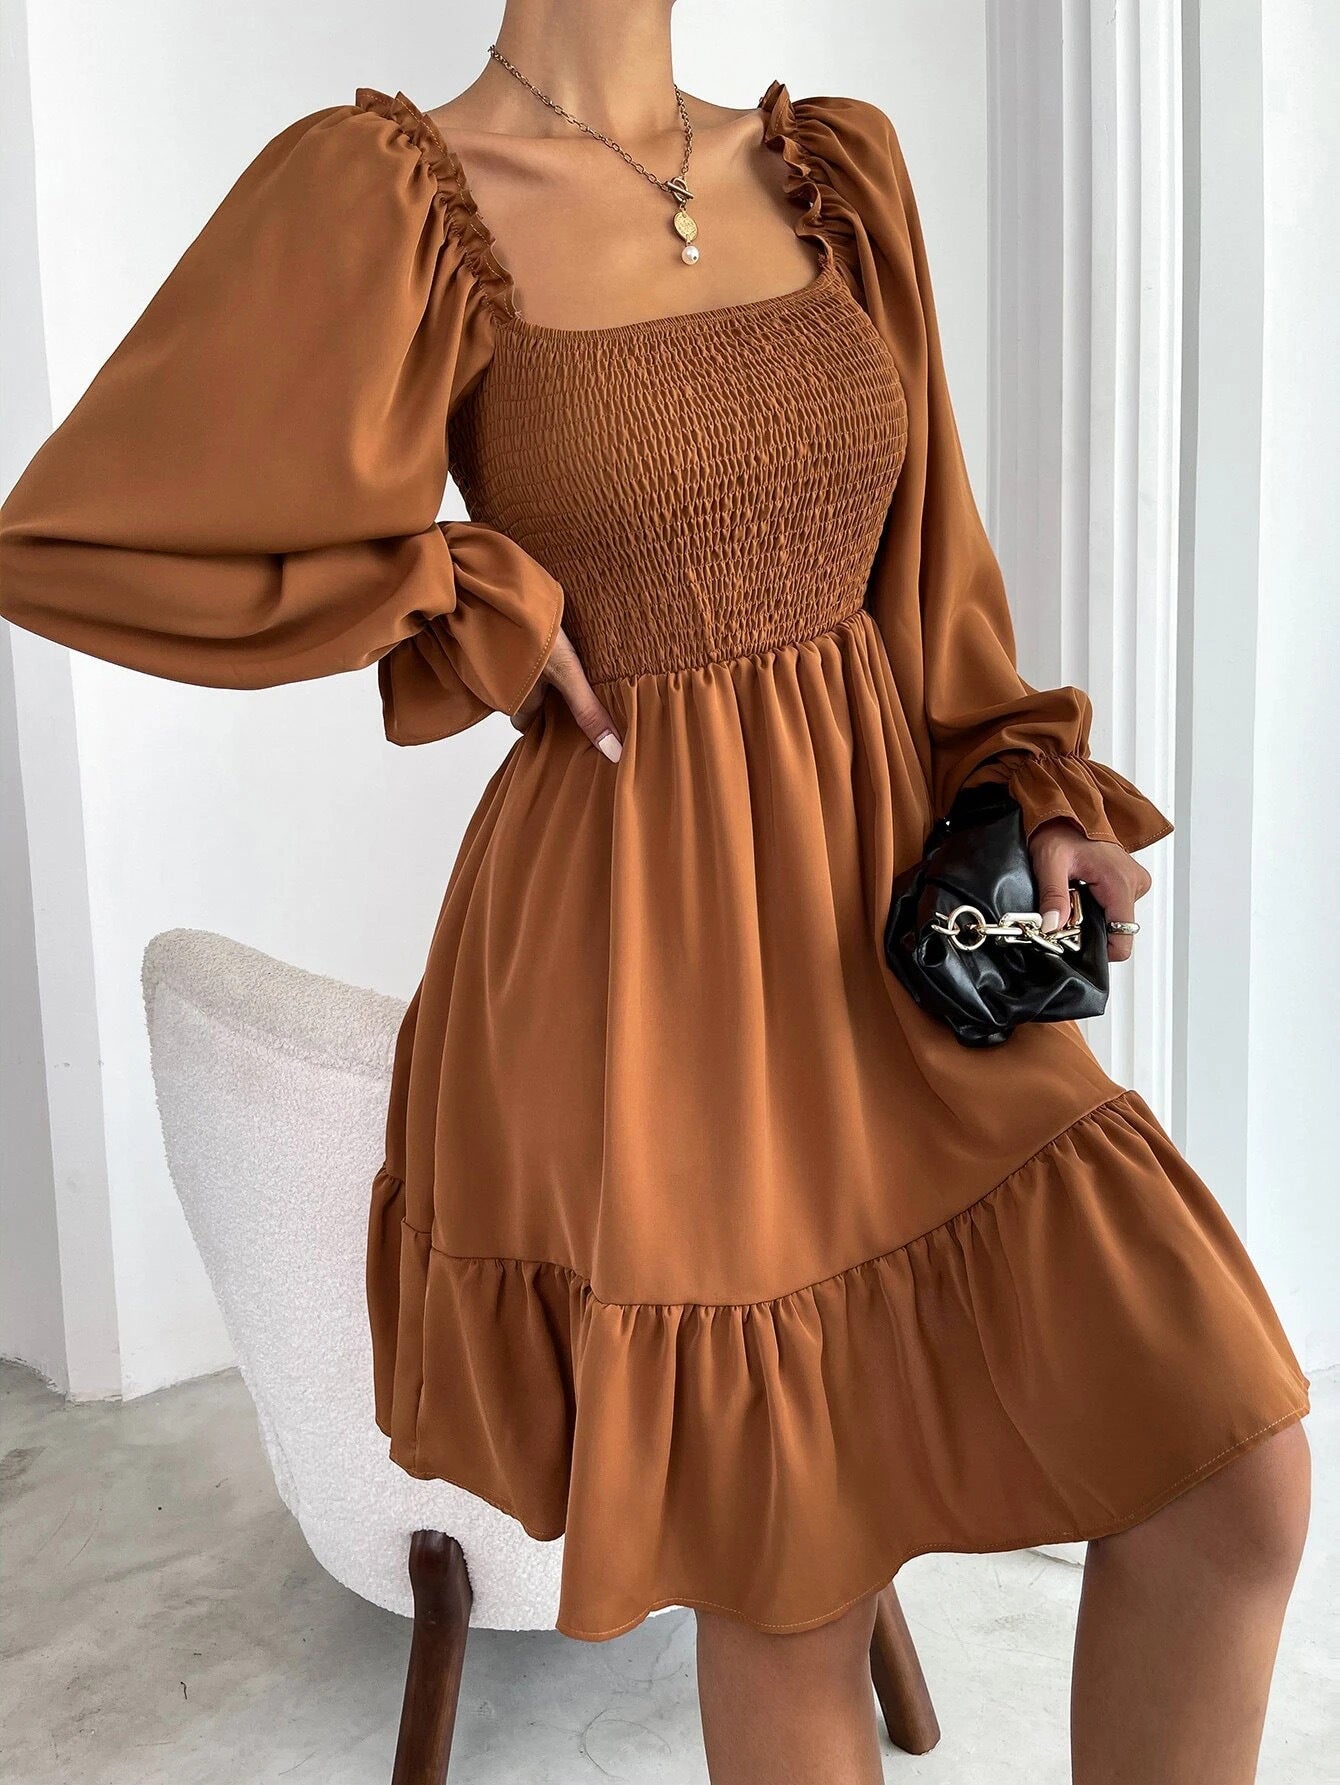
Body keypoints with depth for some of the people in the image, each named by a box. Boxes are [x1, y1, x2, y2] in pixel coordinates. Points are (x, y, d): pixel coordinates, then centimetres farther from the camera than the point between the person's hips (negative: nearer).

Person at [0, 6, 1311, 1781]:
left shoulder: (837, 169, 10)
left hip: (892, 936, 5)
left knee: (1239, 1482, 1)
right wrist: (479, 613, -8)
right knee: (794, 1583, 10)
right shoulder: (385, 193, -6)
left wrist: (1034, 800, 1)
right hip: (636, 977, -5)